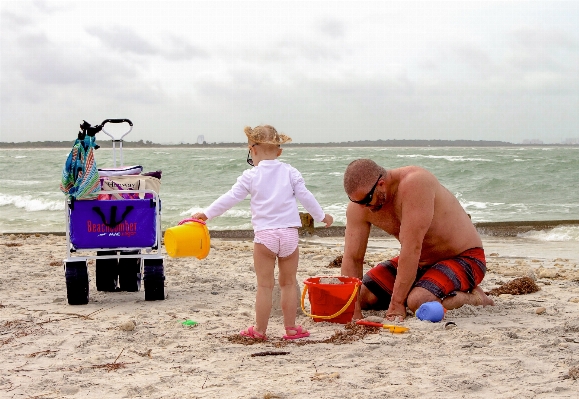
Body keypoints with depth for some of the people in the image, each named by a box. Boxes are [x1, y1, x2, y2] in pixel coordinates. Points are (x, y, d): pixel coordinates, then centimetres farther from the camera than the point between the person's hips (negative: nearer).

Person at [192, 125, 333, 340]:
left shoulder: (250, 176, 0)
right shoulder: (290, 172, 5)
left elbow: (230, 198, 0)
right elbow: (305, 196, 6)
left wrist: (206, 213, 8)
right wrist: (321, 216, 20)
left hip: (264, 234, -2)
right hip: (289, 233, 2)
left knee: (265, 285, 4)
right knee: (289, 283, 12)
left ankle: (260, 330, 10)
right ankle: (291, 328, 15)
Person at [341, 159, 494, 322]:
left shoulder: (414, 184, -33)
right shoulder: (358, 207, -12)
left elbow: (412, 247, -34)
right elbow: (352, 259, -11)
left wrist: (397, 302, -32)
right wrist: (353, 309, -22)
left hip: (464, 258, -7)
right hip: (420, 261, 7)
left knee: (418, 301, -33)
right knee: (361, 296, -5)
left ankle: (472, 296, -5)